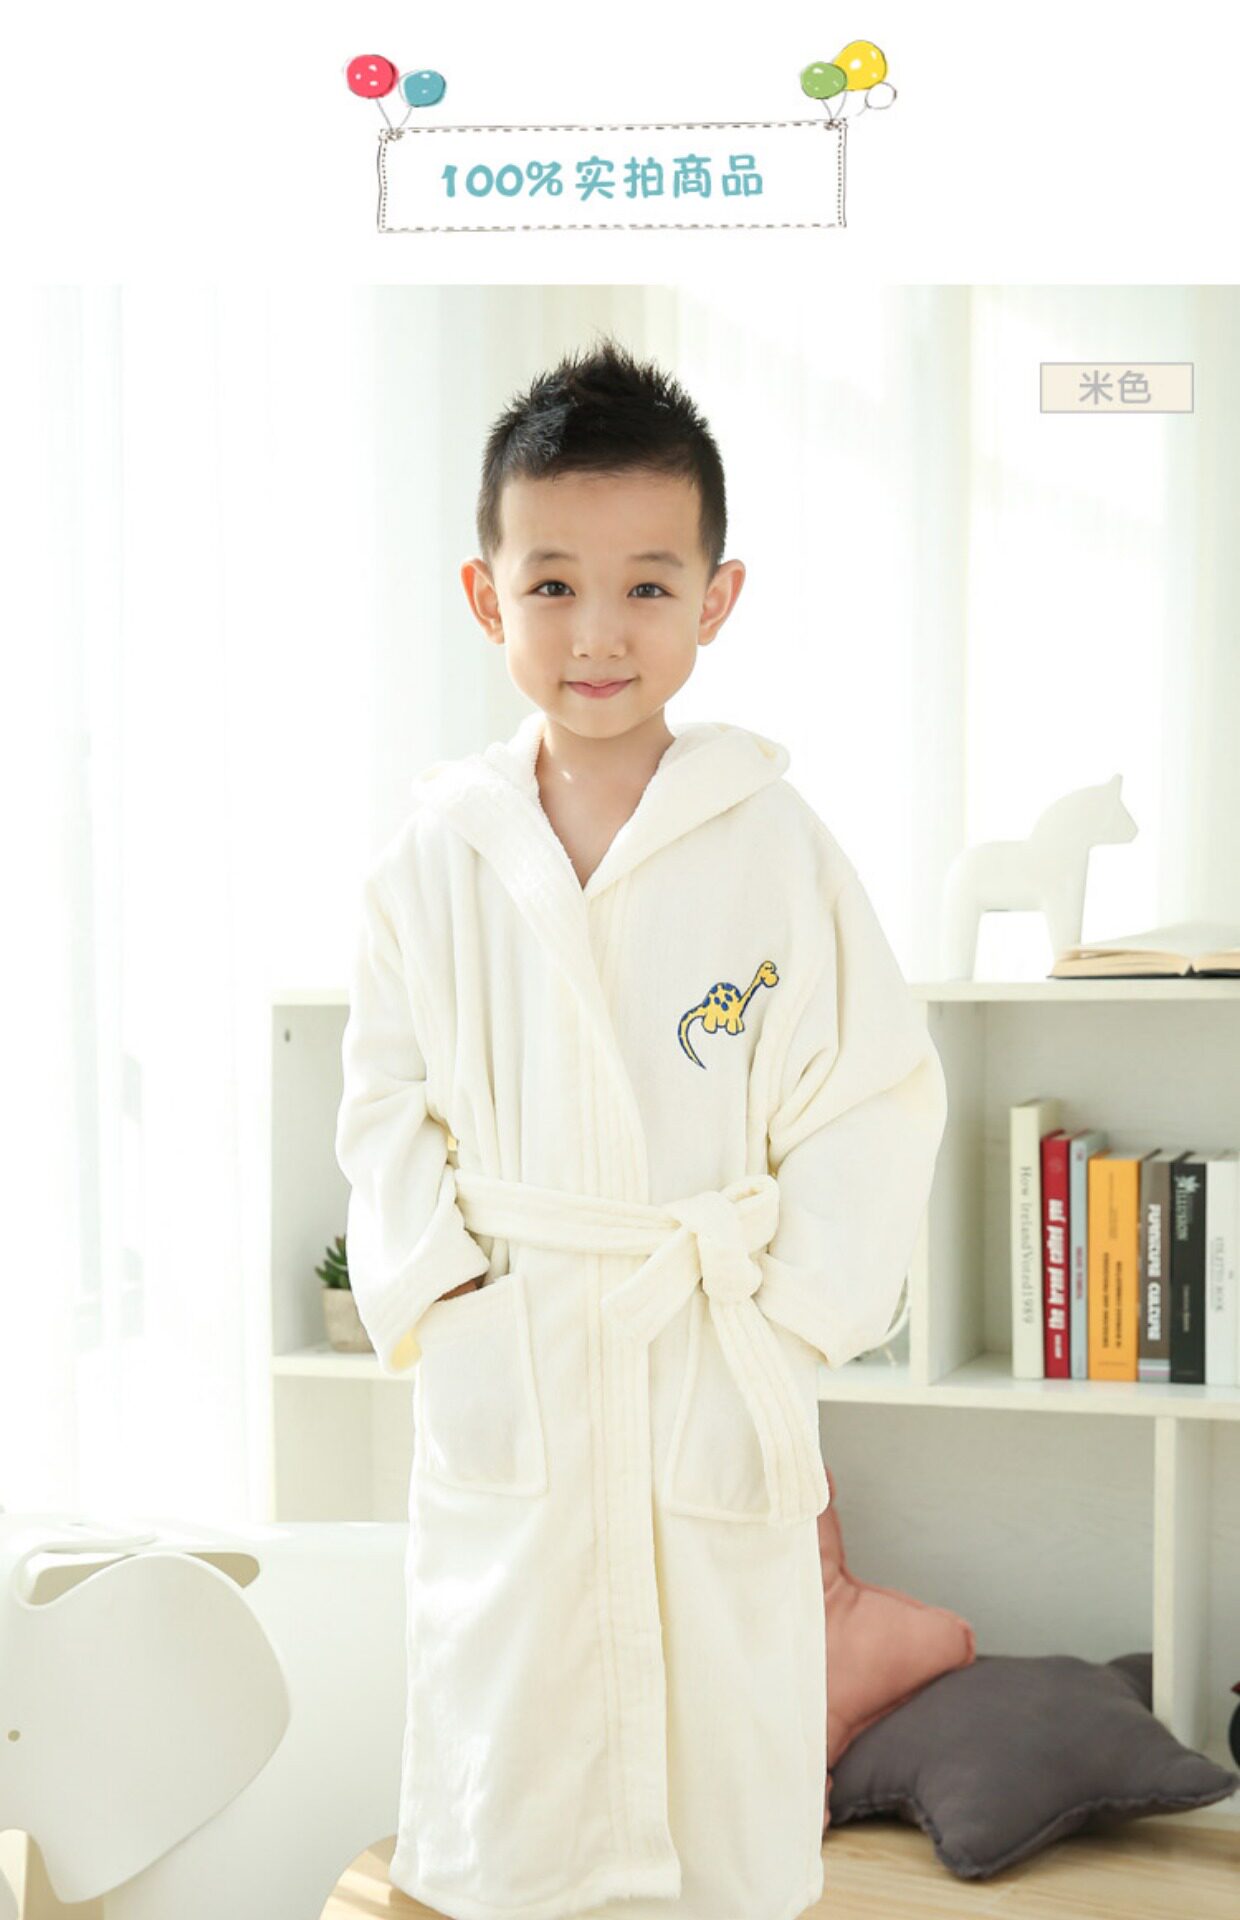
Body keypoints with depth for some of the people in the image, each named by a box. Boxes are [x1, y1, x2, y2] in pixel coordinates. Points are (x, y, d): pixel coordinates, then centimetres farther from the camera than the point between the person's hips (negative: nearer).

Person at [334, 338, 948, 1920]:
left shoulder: (777, 847, -5)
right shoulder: (437, 854, -1)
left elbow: (877, 1106, -4)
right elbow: (387, 1104, 5)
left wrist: (783, 1322, -10)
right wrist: (439, 1305, -6)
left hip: (721, 1375, -1)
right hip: (503, 1379, 1)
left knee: (735, 1773, 10)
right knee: (499, 1767, 10)